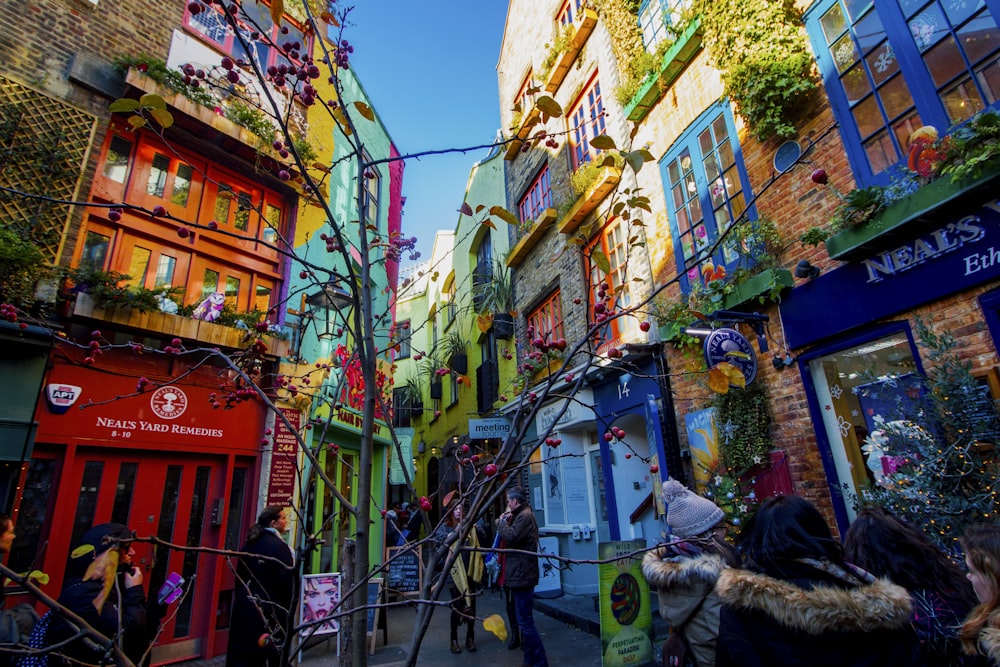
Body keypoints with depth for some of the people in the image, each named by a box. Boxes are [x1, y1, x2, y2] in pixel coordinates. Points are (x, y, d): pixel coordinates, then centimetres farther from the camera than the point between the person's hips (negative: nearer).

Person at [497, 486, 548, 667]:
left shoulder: (525, 516, -17)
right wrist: (507, 521, 4)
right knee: (523, 619, 18)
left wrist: (503, 521, -11)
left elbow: (510, 537, -26)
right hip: (521, 573, 11)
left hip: (522, 574, -11)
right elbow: (514, 537, 17)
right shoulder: (523, 515, 16)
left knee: (524, 620, -7)